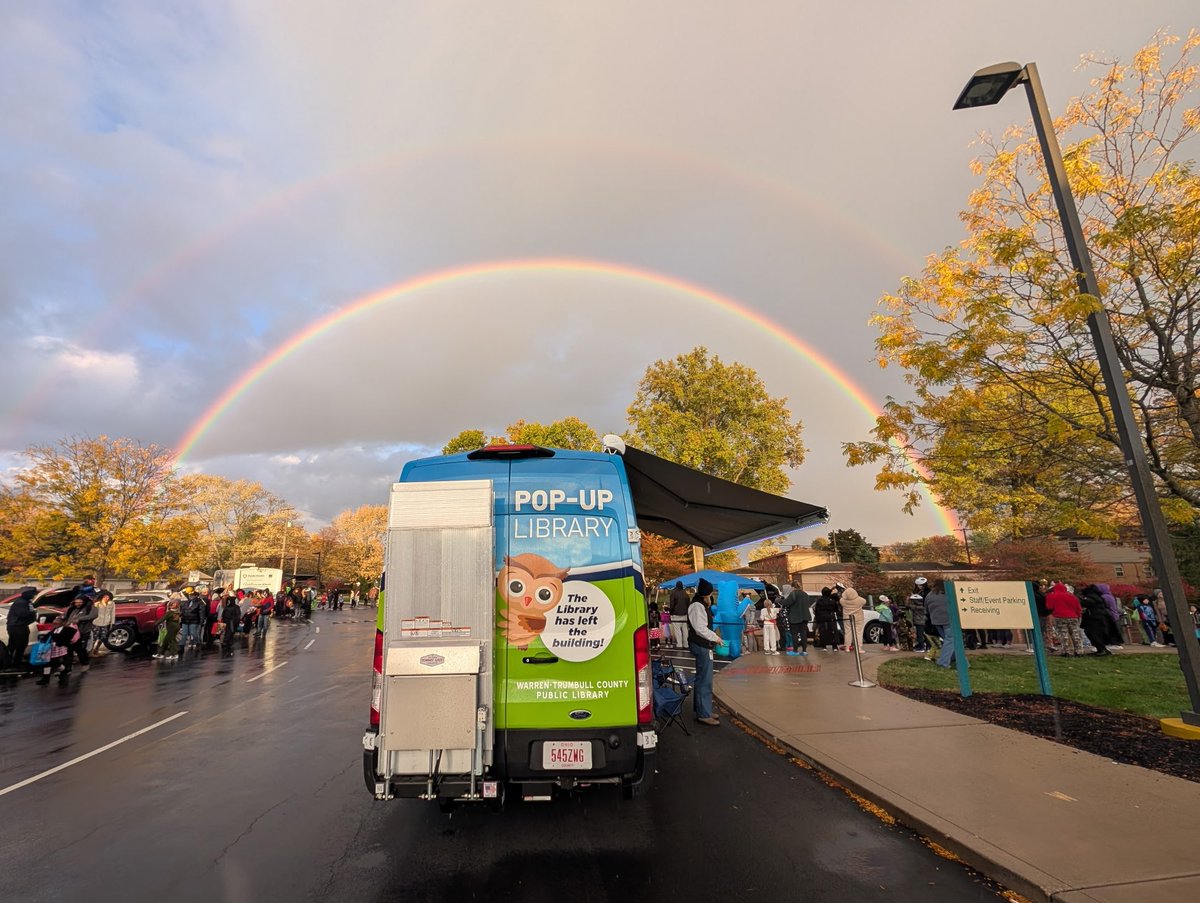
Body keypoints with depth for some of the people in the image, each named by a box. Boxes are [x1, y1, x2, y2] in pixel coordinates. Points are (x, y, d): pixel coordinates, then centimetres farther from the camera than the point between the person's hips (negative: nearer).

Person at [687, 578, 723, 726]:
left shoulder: (701, 605, 15)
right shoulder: (697, 606, -18)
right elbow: (700, 629, -22)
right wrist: (715, 637, -13)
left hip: (703, 645, 11)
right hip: (701, 646, -11)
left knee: (702, 679, 18)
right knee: (705, 680, -6)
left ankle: (703, 710, 29)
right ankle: (703, 714, 0)